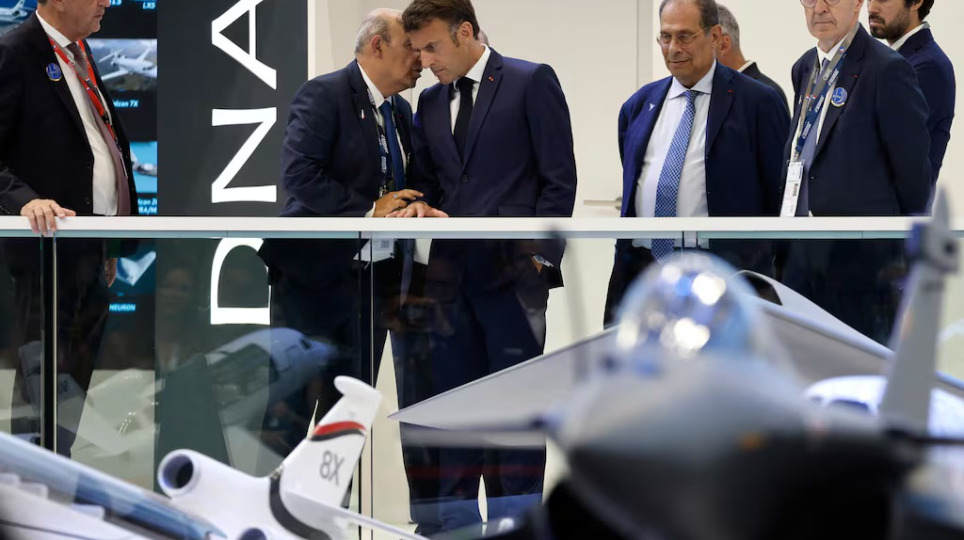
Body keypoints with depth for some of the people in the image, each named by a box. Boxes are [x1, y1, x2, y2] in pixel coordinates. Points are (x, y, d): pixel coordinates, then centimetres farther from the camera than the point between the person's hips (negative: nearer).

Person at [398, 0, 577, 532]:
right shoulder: (431, 101, 16)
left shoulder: (532, 83, -2)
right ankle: (458, 521, 11)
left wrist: (538, 255, -10)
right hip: (451, 274, 6)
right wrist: (420, 205, 0)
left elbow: (559, 179, -4)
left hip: (512, 273, -6)